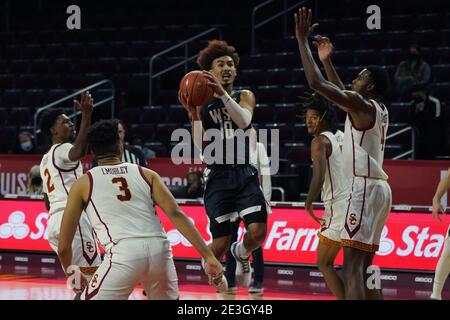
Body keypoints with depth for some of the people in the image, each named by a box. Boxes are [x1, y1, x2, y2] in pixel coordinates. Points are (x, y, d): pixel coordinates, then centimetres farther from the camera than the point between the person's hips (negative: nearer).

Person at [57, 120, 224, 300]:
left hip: (123, 253, -4)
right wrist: (208, 256, 3)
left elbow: (64, 246, 15)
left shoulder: (83, 183, 16)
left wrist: (71, 273, 35)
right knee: (168, 297, 28)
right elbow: (176, 215, 6)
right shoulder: (146, 174, 20)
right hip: (159, 250, 4)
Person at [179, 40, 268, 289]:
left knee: (258, 231, -15)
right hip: (218, 177, -1)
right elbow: (201, 146, -5)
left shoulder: (244, 96, 8)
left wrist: (223, 93, -27)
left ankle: (241, 253, 19)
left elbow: (244, 120, -16)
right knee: (221, 244, -5)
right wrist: (193, 114, -18)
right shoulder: (203, 104, 4)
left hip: (245, 174, 1)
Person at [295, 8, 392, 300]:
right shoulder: (380, 111, 17)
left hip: (364, 188, -10)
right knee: (365, 265, 12)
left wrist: (302, 40, -10)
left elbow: (317, 83, -16)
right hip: (376, 187, 10)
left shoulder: (362, 104, -9)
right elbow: (341, 92, 34)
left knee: (352, 264, -15)